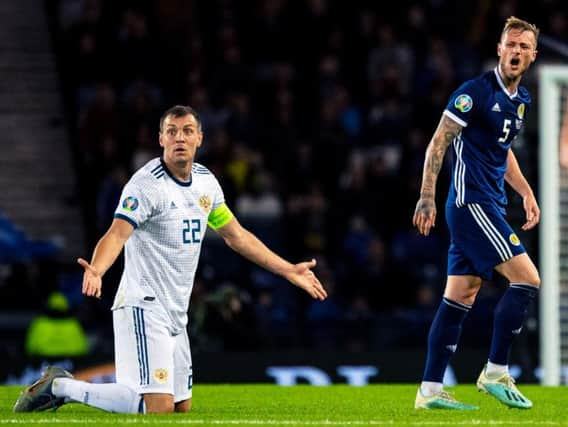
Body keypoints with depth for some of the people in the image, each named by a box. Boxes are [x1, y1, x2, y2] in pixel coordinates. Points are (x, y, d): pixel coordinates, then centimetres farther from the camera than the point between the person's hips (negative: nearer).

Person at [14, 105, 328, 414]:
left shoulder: (205, 181, 10)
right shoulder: (146, 184, -14)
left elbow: (236, 236, 22)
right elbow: (117, 234, -27)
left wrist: (289, 271, 23)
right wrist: (96, 270, -48)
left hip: (176, 313, 9)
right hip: (144, 306, -9)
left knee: (182, 408, 10)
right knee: (159, 407, -21)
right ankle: (62, 387, -5)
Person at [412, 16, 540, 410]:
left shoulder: (521, 99, 14)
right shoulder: (476, 91, -12)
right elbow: (439, 142, -13)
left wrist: (526, 192, 22)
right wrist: (427, 196, -19)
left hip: (490, 206, 9)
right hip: (471, 203, -9)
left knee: (461, 296, 7)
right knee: (527, 278, -13)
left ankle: (430, 390, 9)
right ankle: (496, 373, -5)